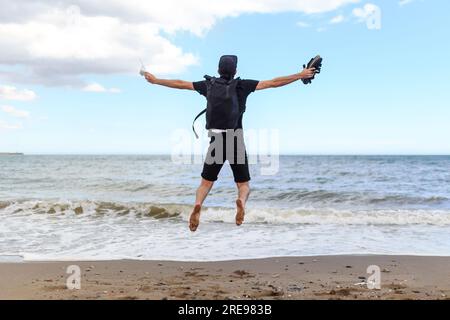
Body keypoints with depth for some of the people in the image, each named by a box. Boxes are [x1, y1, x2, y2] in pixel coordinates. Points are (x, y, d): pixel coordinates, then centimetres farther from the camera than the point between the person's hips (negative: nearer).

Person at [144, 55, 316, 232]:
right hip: (237, 142, -1)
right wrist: (300, 75, 8)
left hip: (216, 141, 1)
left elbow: (180, 84, 13)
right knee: (244, 184, 9)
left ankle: (198, 204, -21)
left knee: (206, 183, 12)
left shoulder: (209, 85, 5)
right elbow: (273, 83, 1)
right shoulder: (243, 85, 1)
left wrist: (155, 80, 26)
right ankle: (241, 201, -26)